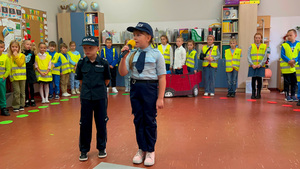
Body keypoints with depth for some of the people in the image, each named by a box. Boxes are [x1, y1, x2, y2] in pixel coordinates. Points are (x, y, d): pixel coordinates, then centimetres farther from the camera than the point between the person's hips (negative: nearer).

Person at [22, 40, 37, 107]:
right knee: (26, 86, 6)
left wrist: (34, 54, -1)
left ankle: (32, 99, 18)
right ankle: (27, 100, 15)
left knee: (31, 86, 8)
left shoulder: (32, 52, 2)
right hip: (24, 71, -2)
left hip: (31, 71, 2)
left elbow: (33, 62, 2)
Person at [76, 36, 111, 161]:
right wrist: (88, 87, 10)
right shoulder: (81, 63, -1)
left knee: (101, 123, 9)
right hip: (86, 97, 1)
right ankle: (84, 150, 23)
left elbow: (107, 79, 6)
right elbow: (80, 78, 12)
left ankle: (102, 148, 27)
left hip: (100, 97, -1)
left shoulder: (103, 62, -6)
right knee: (85, 124, 7)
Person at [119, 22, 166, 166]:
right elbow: (122, 73, -2)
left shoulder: (156, 54, -7)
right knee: (138, 119, 13)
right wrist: (123, 56, -13)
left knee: (150, 120, 7)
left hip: (150, 88, -4)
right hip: (135, 88, 4)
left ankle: (150, 151, 27)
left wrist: (160, 98, -13)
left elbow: (162, 77, -9)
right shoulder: (132, 54, 3)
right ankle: (141, 149, 32)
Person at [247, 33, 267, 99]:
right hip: (252, 66, 0)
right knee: (253, 79, 2)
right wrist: (252, 64, -12)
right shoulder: (251, 46, 6)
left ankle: (258, 94, 11)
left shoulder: (264, 46, 7)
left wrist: (260, 64, -12)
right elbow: (249, 57, 0)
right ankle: (253, 93, 12)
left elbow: (265, 57, 1)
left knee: (259, 80, 0)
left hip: (260, 66, 0)